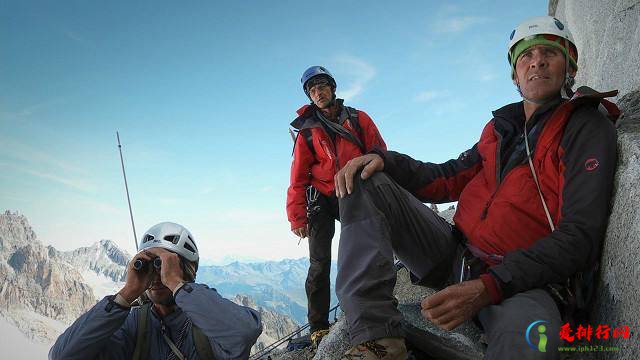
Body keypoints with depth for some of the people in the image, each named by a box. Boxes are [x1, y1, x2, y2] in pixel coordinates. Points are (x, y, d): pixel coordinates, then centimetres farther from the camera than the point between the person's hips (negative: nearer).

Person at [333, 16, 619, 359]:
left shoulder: (588, 127, -3)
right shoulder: (501, 127, 16)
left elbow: (579, 238, -14)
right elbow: (449, 179, 15)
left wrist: (489, 287, -27)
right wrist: (384, 160, -5)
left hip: (519, 279, -6)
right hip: (455, 253, 7)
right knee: (364, 181, -10)